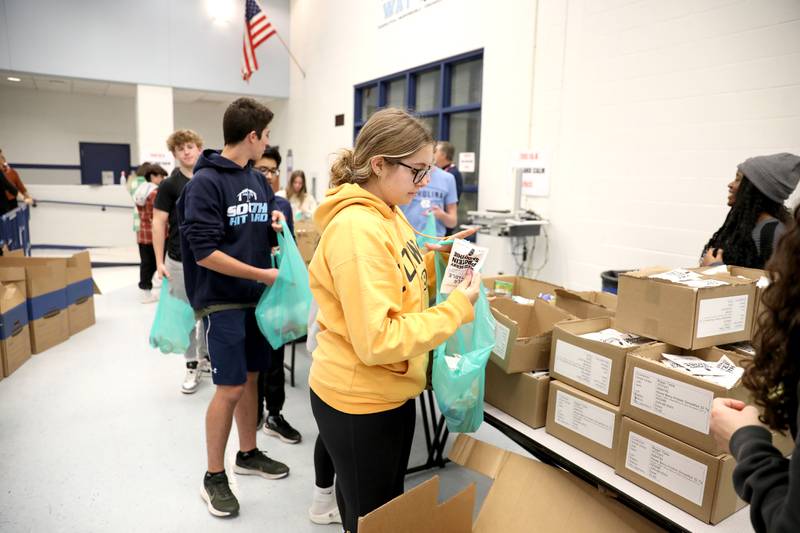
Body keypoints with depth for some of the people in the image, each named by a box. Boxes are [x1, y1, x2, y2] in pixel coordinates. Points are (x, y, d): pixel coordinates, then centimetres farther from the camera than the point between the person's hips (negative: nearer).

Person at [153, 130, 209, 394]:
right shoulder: (169, 185, -4)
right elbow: (158, 223, -5)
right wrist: (159, 261, -9)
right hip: (180, 261, -2)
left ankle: (206, 356, 29)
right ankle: (192, 365, 18)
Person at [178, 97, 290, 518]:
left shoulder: (257, 179, 9)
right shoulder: (206, 182, -14)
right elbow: (205, 252, -20)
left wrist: (277, 225, -4)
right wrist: (263, 274, -18)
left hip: (255, 297, 7)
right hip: (222, 300, -7)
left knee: (251, 377, 16)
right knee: (230, 388, -2)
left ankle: (248, 454, 33)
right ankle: (214, 477, 16)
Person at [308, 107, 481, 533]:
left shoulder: (388, 215, 3)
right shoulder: (357, 229, -27)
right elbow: (376, 341, -30)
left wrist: (436, 261, -2)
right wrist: (457, 308, -24)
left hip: (392, 391, 9)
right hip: (359, 401, -9)